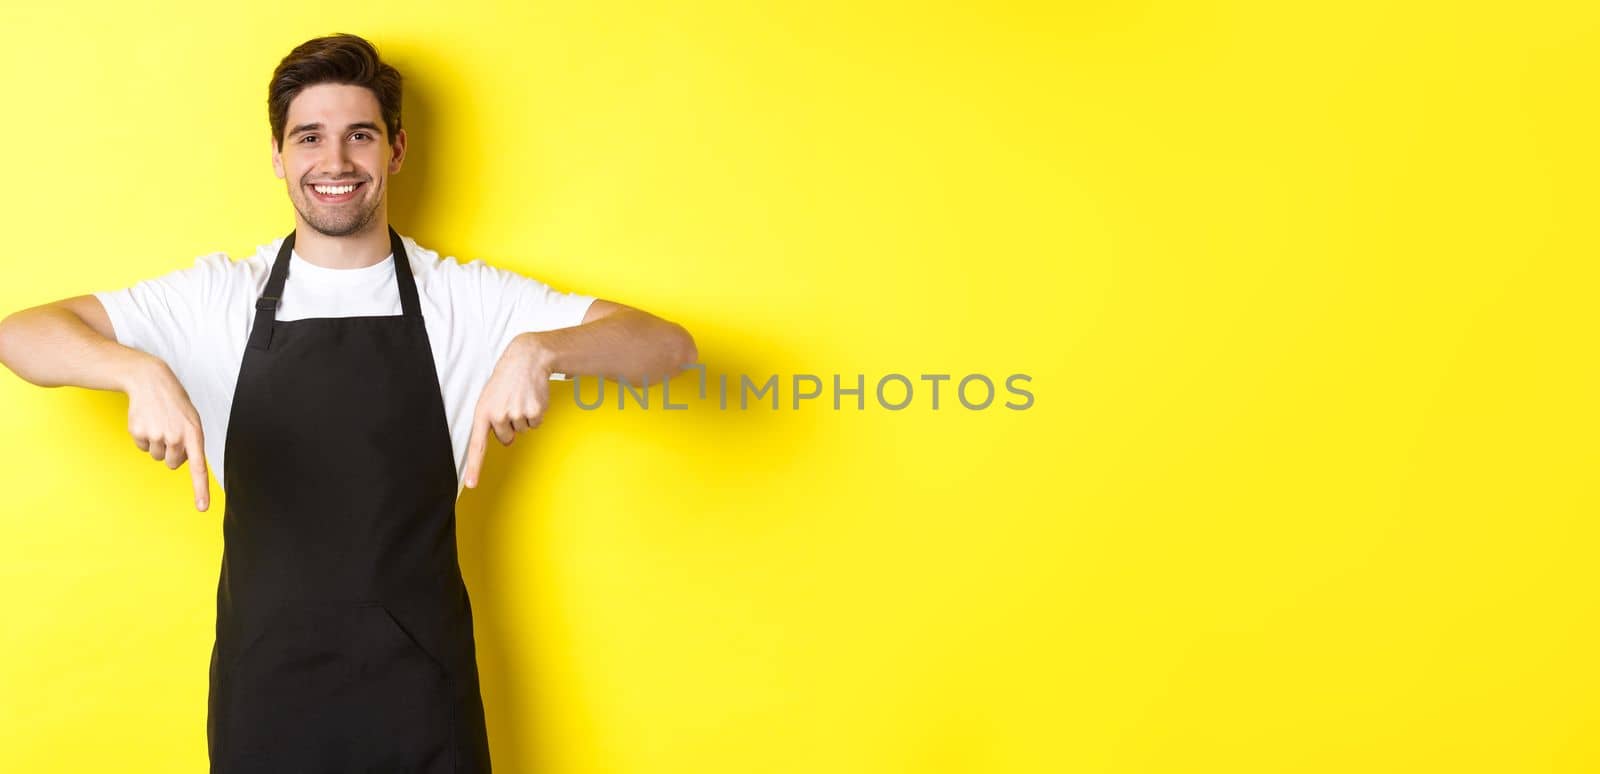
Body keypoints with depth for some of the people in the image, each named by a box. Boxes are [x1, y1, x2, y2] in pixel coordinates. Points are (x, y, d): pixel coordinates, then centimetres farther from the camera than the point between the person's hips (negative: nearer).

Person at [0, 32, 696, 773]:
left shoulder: (469, 301, -2)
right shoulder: (219, 298, 0)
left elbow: (668, 345, -8)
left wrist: (539, 350, -27)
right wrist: (139, 370, -25)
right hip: (265, 689, 1)